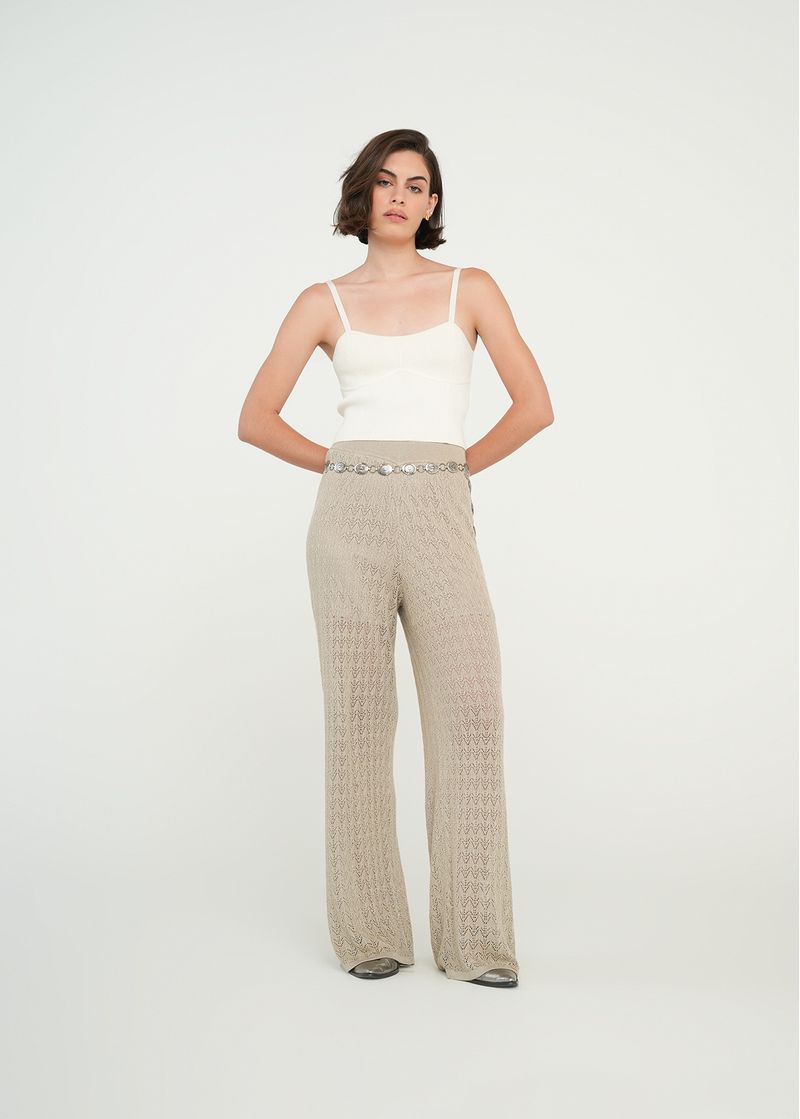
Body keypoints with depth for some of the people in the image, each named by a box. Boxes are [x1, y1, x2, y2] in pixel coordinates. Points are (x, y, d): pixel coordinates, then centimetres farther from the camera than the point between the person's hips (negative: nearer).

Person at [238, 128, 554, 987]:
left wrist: (457, 465, 7)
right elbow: (257, 419, 11)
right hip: (351, 515, 0)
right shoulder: (325, 303, 10)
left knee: (470, 713, -8)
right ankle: (369, 933, 11)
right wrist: (343, 464, 9)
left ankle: (474, 939, 1)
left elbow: (535, 406, 6)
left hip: (440, 513, 0)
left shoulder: (470, 290, 10)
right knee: (358, 716, 1)